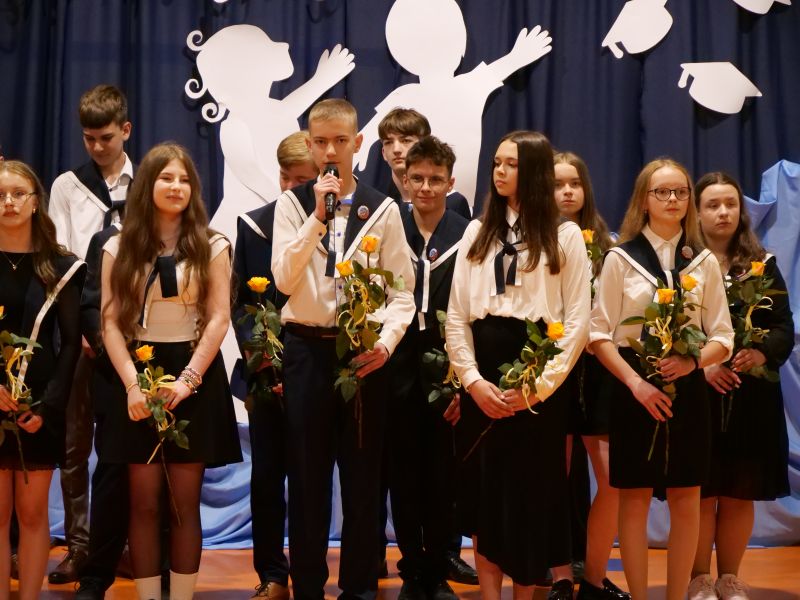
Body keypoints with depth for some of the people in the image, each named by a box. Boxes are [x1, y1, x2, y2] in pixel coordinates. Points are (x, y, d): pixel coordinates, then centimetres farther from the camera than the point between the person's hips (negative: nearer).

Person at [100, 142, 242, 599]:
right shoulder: (119, 249, 5)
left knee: (185, 502, 1)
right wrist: (132, 383, -13)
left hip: (195, 377, -1)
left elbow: (219, 319, -3)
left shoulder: (212, 247, 2)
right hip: (137, 377, 1)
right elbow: (111, 323, -1)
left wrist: (187, 380, -13)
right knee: (144, 501, 2)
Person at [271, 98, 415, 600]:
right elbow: (284, 279, -8)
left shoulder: (382, 209, 3)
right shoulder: (293, 204, 4)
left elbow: (402, 291, 1)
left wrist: (386, 341, -15)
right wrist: (318, 215, -13)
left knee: (363, 474, 7)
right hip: (307, 349, 0)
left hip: (364, 353, 0)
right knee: (308, 476, 7)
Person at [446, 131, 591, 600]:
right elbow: (456, 314, 6)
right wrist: (473, 380, -6)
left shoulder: (564, 235, 2)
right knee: (484, 486, 4)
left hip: (538, 376, -3)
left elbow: (578, 320, -4)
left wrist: (540, 384, -12)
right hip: (483, 375, 3)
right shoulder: (478, 232, 12)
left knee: (532, 487, 2)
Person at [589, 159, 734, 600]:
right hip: (632, 386, -2)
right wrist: (636, 382, -15)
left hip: (687, 387, 2)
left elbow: (722, 337, 6)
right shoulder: (620, 258, 0)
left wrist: (692, 361, -14)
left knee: (686, 501, 4)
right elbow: (600, 334, -4)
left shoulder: (705, 262, 7)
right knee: (635, 498, 3)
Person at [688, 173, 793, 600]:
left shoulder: (762, 264, 10)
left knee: (740, 494, 6)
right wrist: (699, 364, -19)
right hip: (696, 395, -3)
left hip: (752, 399, 3)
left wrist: (762, 354, -15)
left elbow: (784, 327, 5)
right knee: (701, 492, -1)